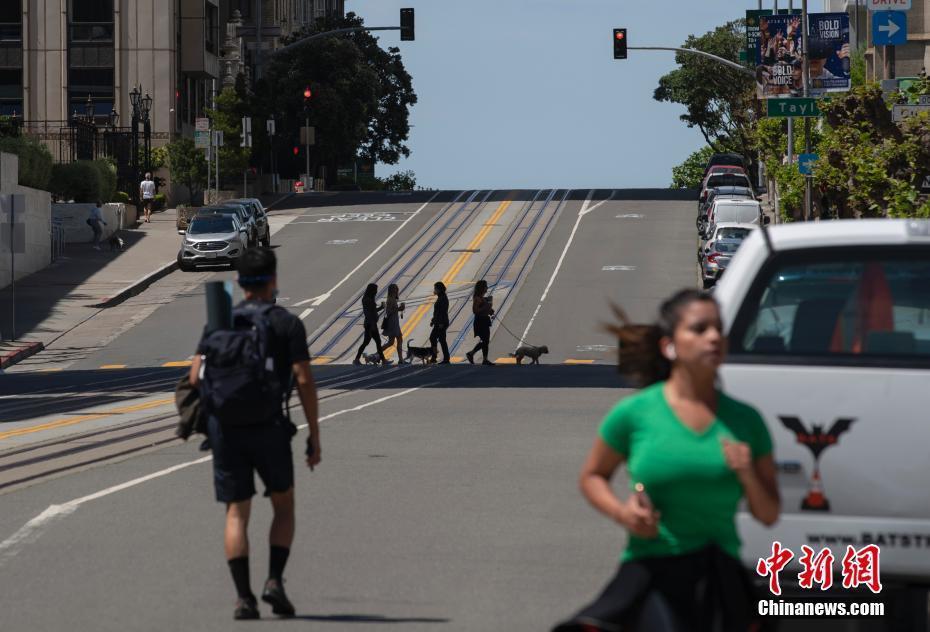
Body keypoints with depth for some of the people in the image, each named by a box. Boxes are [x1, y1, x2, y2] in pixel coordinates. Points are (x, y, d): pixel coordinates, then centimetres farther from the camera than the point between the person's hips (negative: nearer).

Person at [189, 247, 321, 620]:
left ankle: (243, 597, -3)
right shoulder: (287, 324, 0)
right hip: (268, 427, -2)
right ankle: (274, 581, 0)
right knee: (284, 506, 16)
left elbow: (196, 378, 1)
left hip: (224, 426, 2)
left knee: (236, 514, 7)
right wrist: (314, 436, -3)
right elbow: (304, 381, -7)